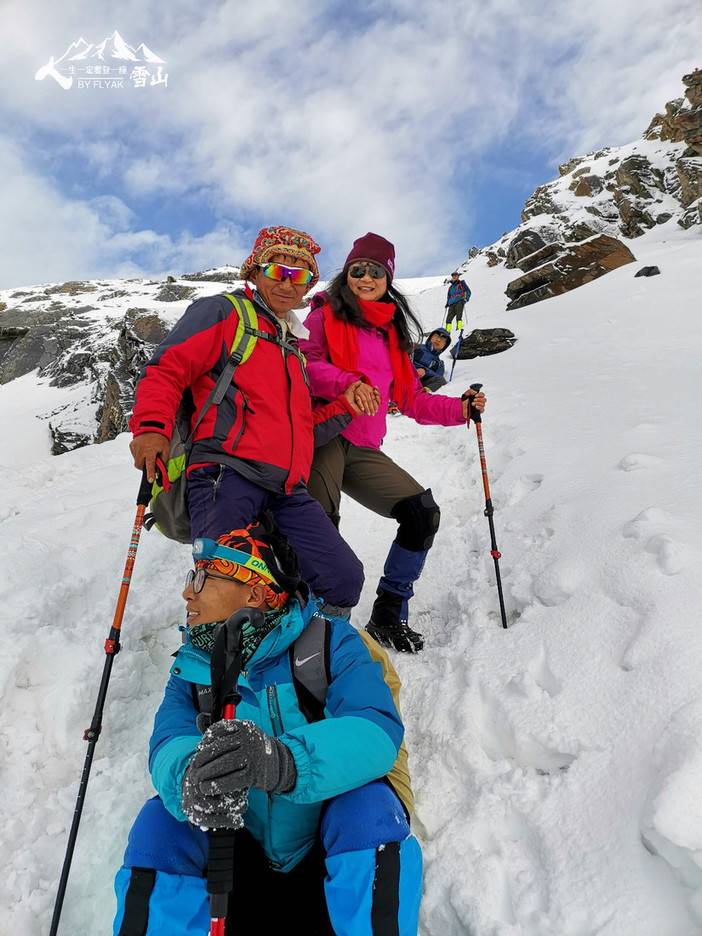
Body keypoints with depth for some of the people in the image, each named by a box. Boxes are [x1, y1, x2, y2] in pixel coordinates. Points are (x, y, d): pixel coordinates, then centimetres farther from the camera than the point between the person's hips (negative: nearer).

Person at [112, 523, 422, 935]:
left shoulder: (331, 643, -14)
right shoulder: (192, 669, -1)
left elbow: (377, 731, -30)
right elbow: (169, 745, -18)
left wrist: (283, 762, -49)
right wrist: (190, 776, -43)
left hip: (336, 856, -2)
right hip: (245, 866, 3)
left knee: (371, 807, -32)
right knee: (158, 824, -21)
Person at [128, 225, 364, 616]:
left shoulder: (294, 348, 32)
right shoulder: (223, 312, 11)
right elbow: (167, 369, 0)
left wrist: (344, 407, 14)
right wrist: (152, 427, -18)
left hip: (287, 490, 6)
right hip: (229, 471, -6)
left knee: (345, 581, -6)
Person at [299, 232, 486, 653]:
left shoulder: (392, 333, 24)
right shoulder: (326, 315, 8)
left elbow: (411, 398, 22)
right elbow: (305, 363, -10)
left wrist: (458, 409, 9)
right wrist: (347, 383, -26)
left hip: (363, 449, 6)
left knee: (423, 513, -4)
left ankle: (388, 616, 9)